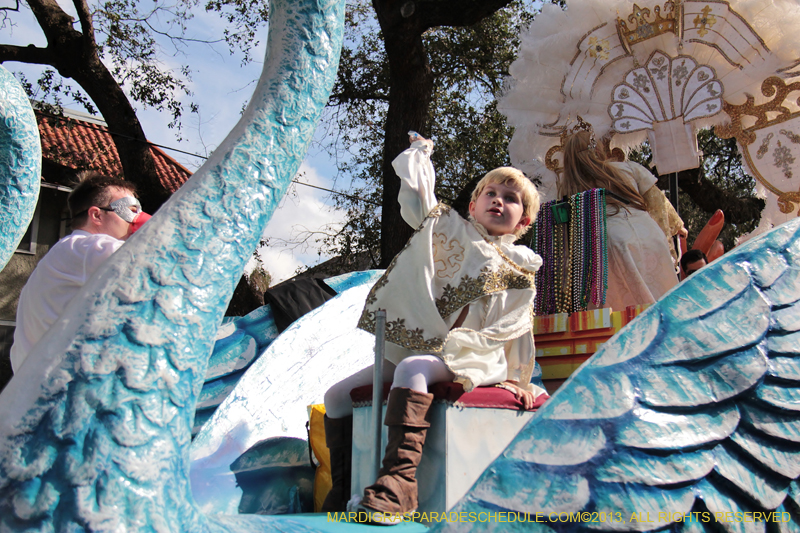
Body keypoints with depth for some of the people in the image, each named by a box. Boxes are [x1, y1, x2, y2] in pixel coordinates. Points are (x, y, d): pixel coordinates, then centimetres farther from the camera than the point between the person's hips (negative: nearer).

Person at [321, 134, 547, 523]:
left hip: (468, 358, -5)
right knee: (338, 396, -3)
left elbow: (516, 329, 11)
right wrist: (420, 149, 29)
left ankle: (397, 484, -46)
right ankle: (342, 495, 5)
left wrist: (518, 379, 8)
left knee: (412, 369, -39)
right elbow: (413, 186, 15)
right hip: (411, 349, 5)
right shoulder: (445, 226, 16)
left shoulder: (519, 269, 10)